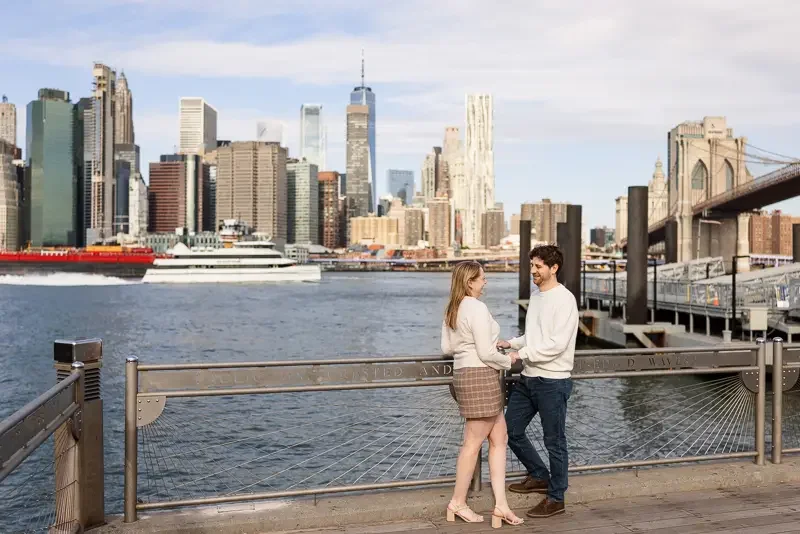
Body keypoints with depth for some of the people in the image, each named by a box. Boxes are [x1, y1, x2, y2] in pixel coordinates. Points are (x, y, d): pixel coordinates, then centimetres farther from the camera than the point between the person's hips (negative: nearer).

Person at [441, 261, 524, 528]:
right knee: (473, 442, 4)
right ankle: (458, 503, 17)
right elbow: (486, 353, -19)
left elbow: (447, 347, 15)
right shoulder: (477, 308, -17)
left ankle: (501, 504, 13)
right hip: (481, 376, -10)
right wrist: (508, 360, -2)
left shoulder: (451, 310, 12)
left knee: (499, 438, 13)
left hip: (463, 374, 10)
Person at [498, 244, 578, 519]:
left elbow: (557, 344, -22)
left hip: (553, 381, -9)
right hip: (528, 378, 9)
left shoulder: (564, 299, -14)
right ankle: (540, 476, 33)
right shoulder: (535, 295, 12)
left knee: (554, 441, 4)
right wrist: (511, 343, 3)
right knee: (511, 430, 14)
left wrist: (521, 354, -20)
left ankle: (556, 498, 20)